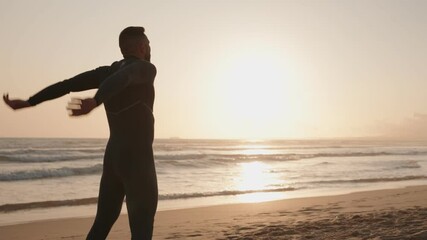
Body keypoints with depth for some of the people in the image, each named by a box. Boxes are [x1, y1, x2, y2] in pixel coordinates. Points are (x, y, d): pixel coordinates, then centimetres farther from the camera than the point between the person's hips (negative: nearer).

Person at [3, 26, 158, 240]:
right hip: (137, 160, -8)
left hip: (114, 155, 8)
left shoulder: (107, 72, 11)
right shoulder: (145, 69, -10)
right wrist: (94, 102, -50)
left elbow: (66, 84, 7)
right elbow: (122, 78, -33)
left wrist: (28, 102, 10)